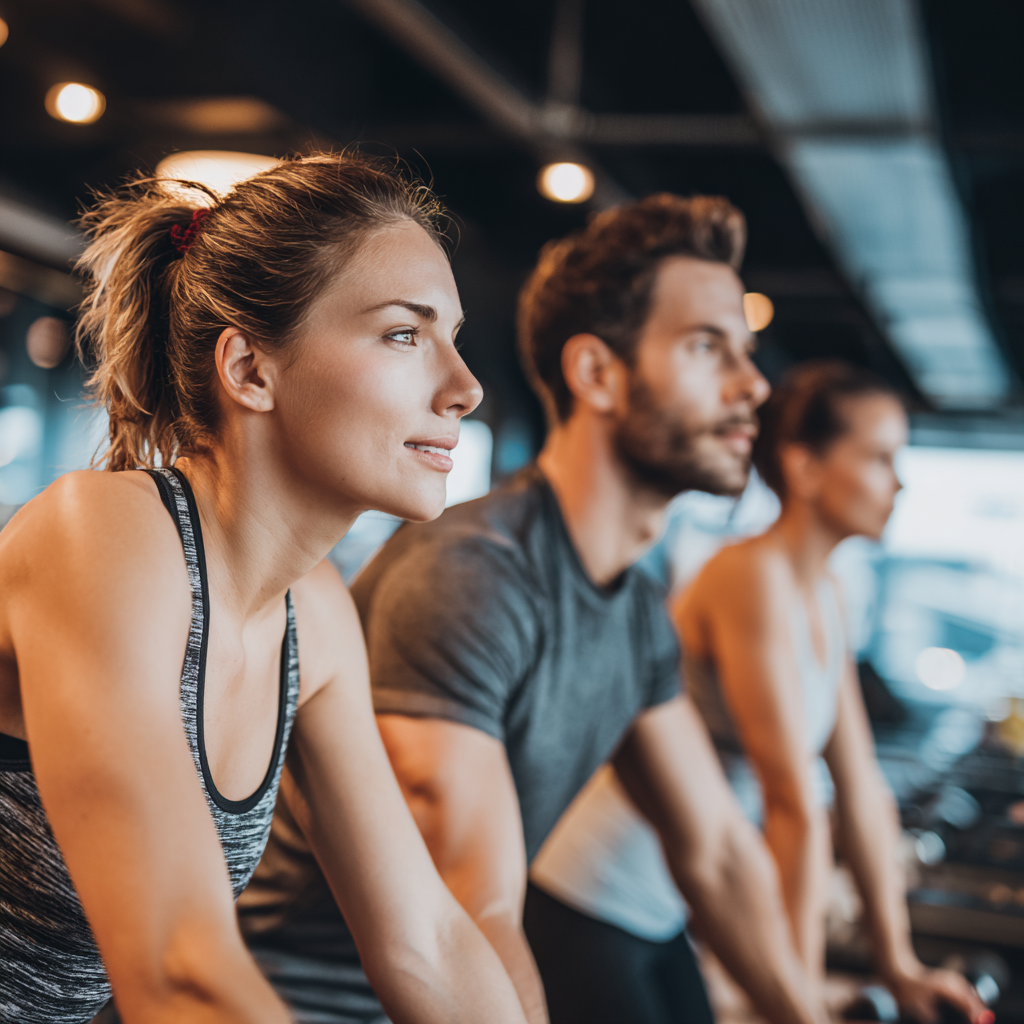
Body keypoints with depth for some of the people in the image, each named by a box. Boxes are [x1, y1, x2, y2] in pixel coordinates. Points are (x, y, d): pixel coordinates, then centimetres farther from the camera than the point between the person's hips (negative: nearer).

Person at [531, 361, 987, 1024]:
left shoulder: (828, 600, 6)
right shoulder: (754, 575, -22)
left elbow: (861, 789, 8)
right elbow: (795, 806, -23)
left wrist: (899, 965, 10)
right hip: (601, 902, -8)